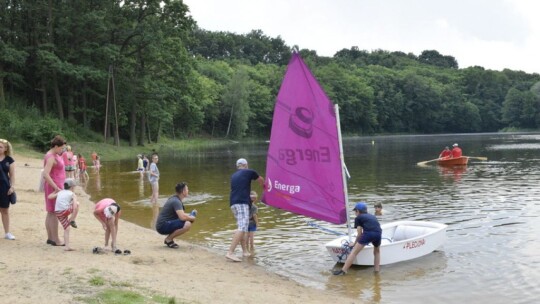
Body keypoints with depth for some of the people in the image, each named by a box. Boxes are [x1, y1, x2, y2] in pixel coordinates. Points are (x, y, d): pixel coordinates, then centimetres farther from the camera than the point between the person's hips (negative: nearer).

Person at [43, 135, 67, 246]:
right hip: (54, 187, -10)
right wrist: (56, 188, -27)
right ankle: (55, 240, -3)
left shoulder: (55, 155, 13)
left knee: (50, 213, 12)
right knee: (54, 213, -6)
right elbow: (45, 175, -28)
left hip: (56, 186, 10)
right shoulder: (51, 157, -18)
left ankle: (50, 238, 19)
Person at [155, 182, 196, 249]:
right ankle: (169, 239, -9)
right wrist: (192, 218, -9)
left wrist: (190, 215, 6)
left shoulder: (175, 199, 14)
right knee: (187, 225, -27)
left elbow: (181, 214, 25)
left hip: (166, 224, 10)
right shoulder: (176, 201, -17)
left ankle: (169, 238, 12)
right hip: (163, 227, -10)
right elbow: (182, 217, -29)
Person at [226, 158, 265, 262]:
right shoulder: (249, 172, 8)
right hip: (242, 203, -7)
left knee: (241, 227, 19)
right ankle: (230, 252, -26)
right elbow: (261, 180, 26)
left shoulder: (233, 176, 21)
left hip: (233, 203, 7)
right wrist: (263, 187, 46)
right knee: (242, 228, -15)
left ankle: (245, 251, 21)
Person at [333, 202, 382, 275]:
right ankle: (377, 270, 23)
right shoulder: (372, 216, 34)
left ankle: (343, 270, -1)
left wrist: (354, 243, 29)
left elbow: (359, 234, 14)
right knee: (377, 251, 31)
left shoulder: (358, 218, 19)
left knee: (354, 252, 2)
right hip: (378, 233, 5)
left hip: (368, 233, -5)